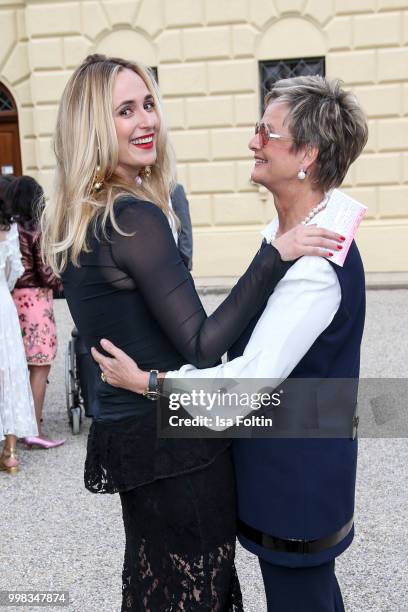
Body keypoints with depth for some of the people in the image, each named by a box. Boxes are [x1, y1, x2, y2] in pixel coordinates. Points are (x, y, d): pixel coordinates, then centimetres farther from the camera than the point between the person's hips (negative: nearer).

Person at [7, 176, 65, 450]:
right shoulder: (37, 230, -11)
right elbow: (45, 272, -12)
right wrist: (62, 283, 5)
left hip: (10, 298, 7)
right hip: (34, 299, -6)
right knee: (40, 366, 0)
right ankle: (34, 430, 2)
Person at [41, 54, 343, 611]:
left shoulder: (73, 220, 6)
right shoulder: (135, 218, -22)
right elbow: (202, 346, -24)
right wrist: (277, 255, -27)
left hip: (122, 427, 9)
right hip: (173, 438, -9)